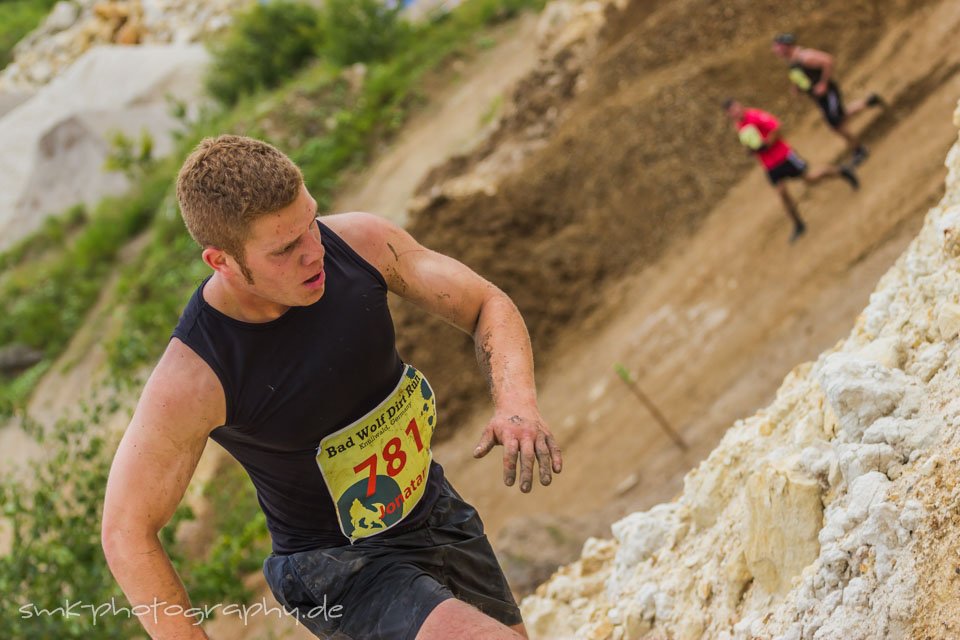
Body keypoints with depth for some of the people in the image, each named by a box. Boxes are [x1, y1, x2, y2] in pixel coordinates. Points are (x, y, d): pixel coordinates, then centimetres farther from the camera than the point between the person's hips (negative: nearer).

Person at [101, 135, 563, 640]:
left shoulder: (358, 242, -18)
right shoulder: (189, 381, -29)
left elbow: (487, 305, -6)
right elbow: (125, 533, -19)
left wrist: (517, 404, -24)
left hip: (438, 514, 6)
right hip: (337, 570, -6)